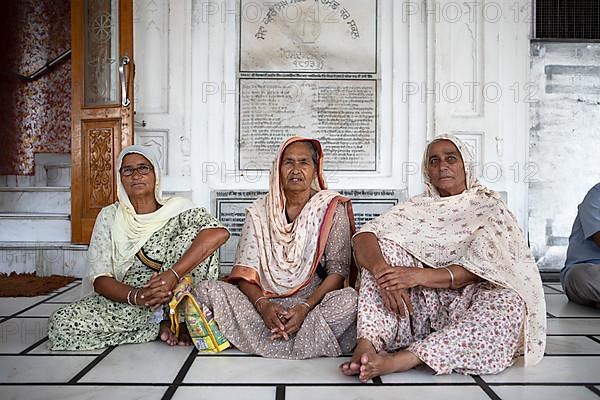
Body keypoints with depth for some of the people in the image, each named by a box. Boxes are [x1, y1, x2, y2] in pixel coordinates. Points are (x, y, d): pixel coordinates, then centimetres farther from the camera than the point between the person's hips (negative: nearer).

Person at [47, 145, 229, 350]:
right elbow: (99, 278, -3)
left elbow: (220, 233, -20)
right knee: (60, 324, -22)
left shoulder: (176, 209, 0)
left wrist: (172, 274, -31)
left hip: (173, 297, -2)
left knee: (193, 235, -20)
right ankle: (160, 326, -11)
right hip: (123, 300, 2)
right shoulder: (109, 216, 6)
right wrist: (136, 295, -25)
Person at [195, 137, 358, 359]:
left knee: (351, 299, -33)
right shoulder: (259, 211, 7)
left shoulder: (332, 209, 1)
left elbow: (338, 270, -6)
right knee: (207, 290, -20)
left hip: (315, 302, -1)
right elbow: (245, 271, 0)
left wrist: (305, 307, -21)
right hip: (265, 302, 2)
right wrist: (262, 304, -21)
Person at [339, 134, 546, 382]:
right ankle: (367, 345, -33)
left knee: (510, 303, -32)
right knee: (384, 247, -15)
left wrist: (421, 275, -27)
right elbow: (364, 236, -5)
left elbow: (480, 268, -12)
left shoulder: (488, 207, 5)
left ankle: (400, 360, -41)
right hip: (422, 304, 2)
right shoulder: (416, 208, 12)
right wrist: (380, 268, -27)